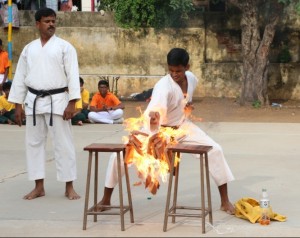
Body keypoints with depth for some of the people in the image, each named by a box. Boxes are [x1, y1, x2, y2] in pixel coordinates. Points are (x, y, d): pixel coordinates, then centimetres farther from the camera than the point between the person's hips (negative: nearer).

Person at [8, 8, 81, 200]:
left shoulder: (65, 47, -1)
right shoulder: (29, 49, 10)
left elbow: (73, 75, -6)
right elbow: (20, 77, 12)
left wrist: (72, 103, -14)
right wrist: (18, 105, 8)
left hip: (57, 100, -4)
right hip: (34, 101, 4)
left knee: (63, 143, -2)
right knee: (34, 143, 7)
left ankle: (69, 187, 5)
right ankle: (39, 187, 16)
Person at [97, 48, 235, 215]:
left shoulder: (192, 78, -13)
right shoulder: (164, 86, -33)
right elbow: (154, 110, -53)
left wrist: (190, 104, -8)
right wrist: (153, 117, -76)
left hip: (182, 126, 4)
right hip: (158, 128, -4)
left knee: (215, 151, -10)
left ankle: (225, 201, 4)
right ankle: (106, 200, 2)